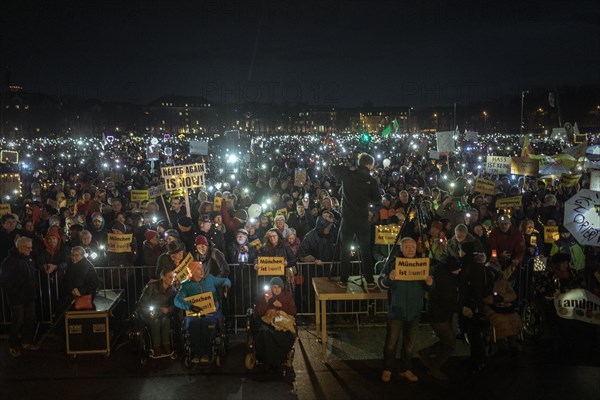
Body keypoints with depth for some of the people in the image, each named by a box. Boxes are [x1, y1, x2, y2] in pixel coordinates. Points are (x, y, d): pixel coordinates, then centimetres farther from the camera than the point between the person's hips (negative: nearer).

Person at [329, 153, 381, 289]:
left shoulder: (348, 174, -3)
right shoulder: (371, 180, -6)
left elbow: (333, 168, 14)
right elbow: (377, 200, -2)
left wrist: (346, 166, 19)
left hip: (348, 219, 1)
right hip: (362, 220, -1)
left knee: (345, 250, 9)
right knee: (366, 251, 8)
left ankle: (343, 280, 10)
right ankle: (370, 281, 10)